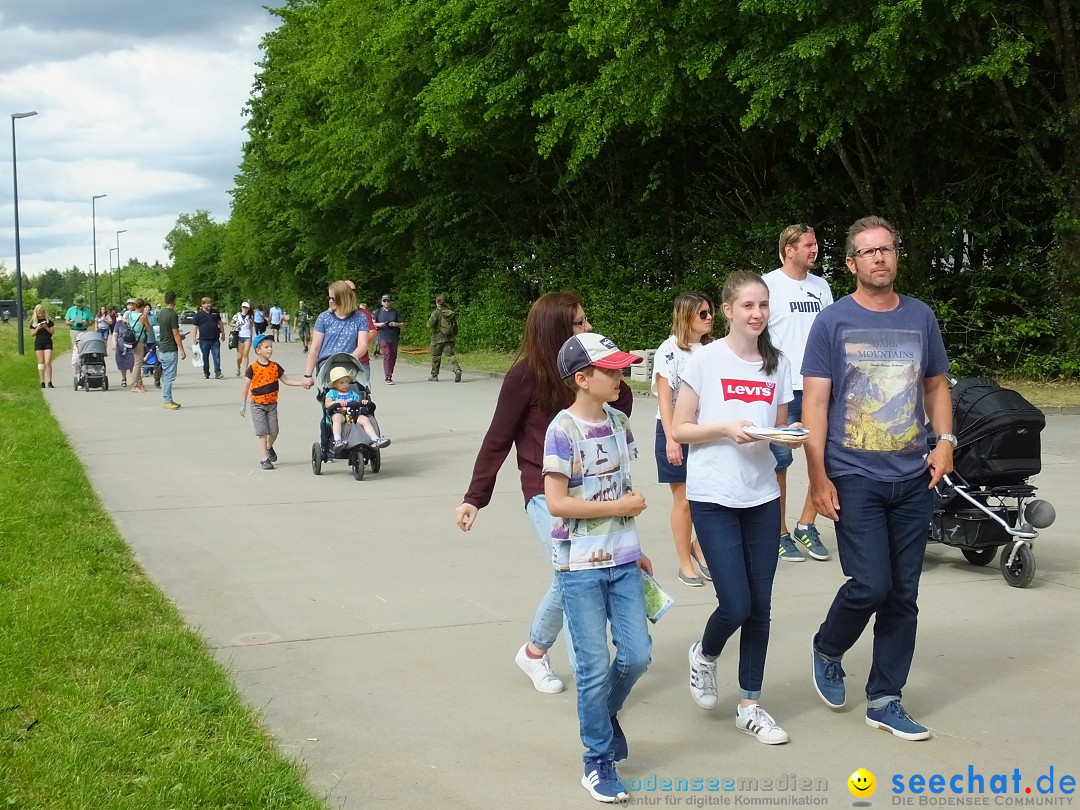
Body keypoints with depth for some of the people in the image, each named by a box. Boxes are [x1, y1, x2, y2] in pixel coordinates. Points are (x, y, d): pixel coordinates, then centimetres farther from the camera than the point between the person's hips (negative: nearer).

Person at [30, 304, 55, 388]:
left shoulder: (48, 320, 2)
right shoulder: (33, 322, 6)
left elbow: (52, 332, 2)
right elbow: (32, 334, 5)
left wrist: (46, 327, -14)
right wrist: (37, 328, -11)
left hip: (48, 342, -2)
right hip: (38, 343, 2)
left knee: (48, 362, -10)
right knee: (41, 362, 2)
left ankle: (49, 381, -6)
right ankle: (42, 382, 4)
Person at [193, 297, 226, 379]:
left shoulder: (215, 312, 9)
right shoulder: (198, 314, 1)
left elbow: (220, 323, 19)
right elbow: (195, 327, 1)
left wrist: (223, 334, 17)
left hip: (215, 339, 2)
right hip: (204, 340, -2)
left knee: (216, 356, -7)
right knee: (205, 357, 7)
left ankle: (217, 373, -8)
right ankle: (206, 373, 17)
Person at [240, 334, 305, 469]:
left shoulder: (275, 367, 2)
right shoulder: (253, 368, -11)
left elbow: (286, 381, 10)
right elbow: (246, 386, -4)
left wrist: (302, 383, -1)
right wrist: (243, 404, -3)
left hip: (272, 404, 4)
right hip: (257, 405, -4)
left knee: (273, 431, 5)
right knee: (261, 432, -7)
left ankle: (269, 447, 37)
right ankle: (264, 459, -3)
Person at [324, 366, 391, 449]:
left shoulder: (352, 392, 25)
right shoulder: (332, 393, 14)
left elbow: (358, 402, 19)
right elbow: (327, 404, -2)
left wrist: (364, 402, -6)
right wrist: (337, 402, -20)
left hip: (353, 414, 3)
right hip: (339, 414, -3)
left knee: (364, 419, -23)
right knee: (337, 417, -39)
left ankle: (375, 440, -31)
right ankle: (337, 441, -50)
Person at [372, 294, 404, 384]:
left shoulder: (395, 312, 10)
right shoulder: (378, 312, 7)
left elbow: (402, 324, 9)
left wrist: (396, 324, -12)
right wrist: (378, 324, -12)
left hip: (394, 338, 3)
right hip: (383, 338, -3)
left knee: (393, 357, 8)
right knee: (387, 356, -15)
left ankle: (390, 375, 22)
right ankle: (388, 377, -20)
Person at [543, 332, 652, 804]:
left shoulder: (619, 422, 6)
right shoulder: (564, 430, -14)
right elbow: (556, 502, -18)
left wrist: (634, 548, 16)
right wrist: (619, 506, -13)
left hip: (622, 561, 6)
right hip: (580, 567, -6)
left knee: (637, 655, 5)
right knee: (595, 667, 0)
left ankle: (605, 714, 34)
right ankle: (599, 761, 16)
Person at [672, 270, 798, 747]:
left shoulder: (777, 364, 7)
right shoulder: (706, 360, -5)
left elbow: (780, 428, 15)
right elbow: (679, 429, -4)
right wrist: (726, 428, -19)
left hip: (762, 497, 4)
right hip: (713, 497, -4)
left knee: (759, 607, 6)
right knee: (736, 605, -9)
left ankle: (750, 705, 20)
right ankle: (704, 656, 24)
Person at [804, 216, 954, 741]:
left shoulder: (920, 317, 9)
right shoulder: (833, 322, -3)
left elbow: (936, 384, 18)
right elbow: (814, 401, -6)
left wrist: (945, 440, 0)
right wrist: (818, 478, -12)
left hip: (914, 480, 4)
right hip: (855, 478, -4)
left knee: (903, 594, 6)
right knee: (870, 584, -12)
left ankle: (885, 700, 18)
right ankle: (827, 649, 19)